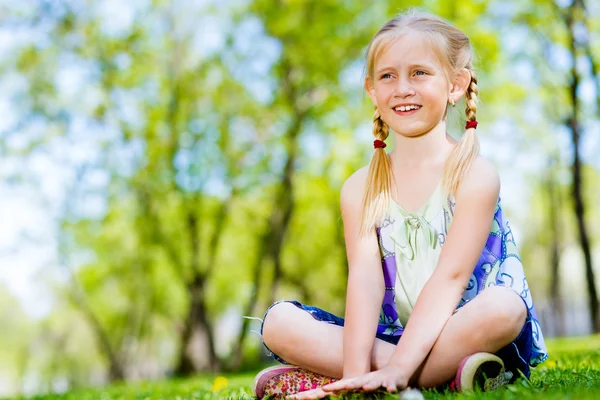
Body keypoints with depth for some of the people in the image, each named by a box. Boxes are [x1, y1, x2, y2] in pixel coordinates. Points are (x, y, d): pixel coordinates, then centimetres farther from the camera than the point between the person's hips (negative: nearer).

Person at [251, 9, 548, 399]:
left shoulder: (473, 174, -8)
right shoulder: (361, 188, 4)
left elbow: (449, 277, -18)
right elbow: (365, 279, -9)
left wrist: (398, 369, -27)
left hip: (465, 332, -3)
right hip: (390, 337, 3)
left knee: (503, 309, -35)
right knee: (279, 322, -13)